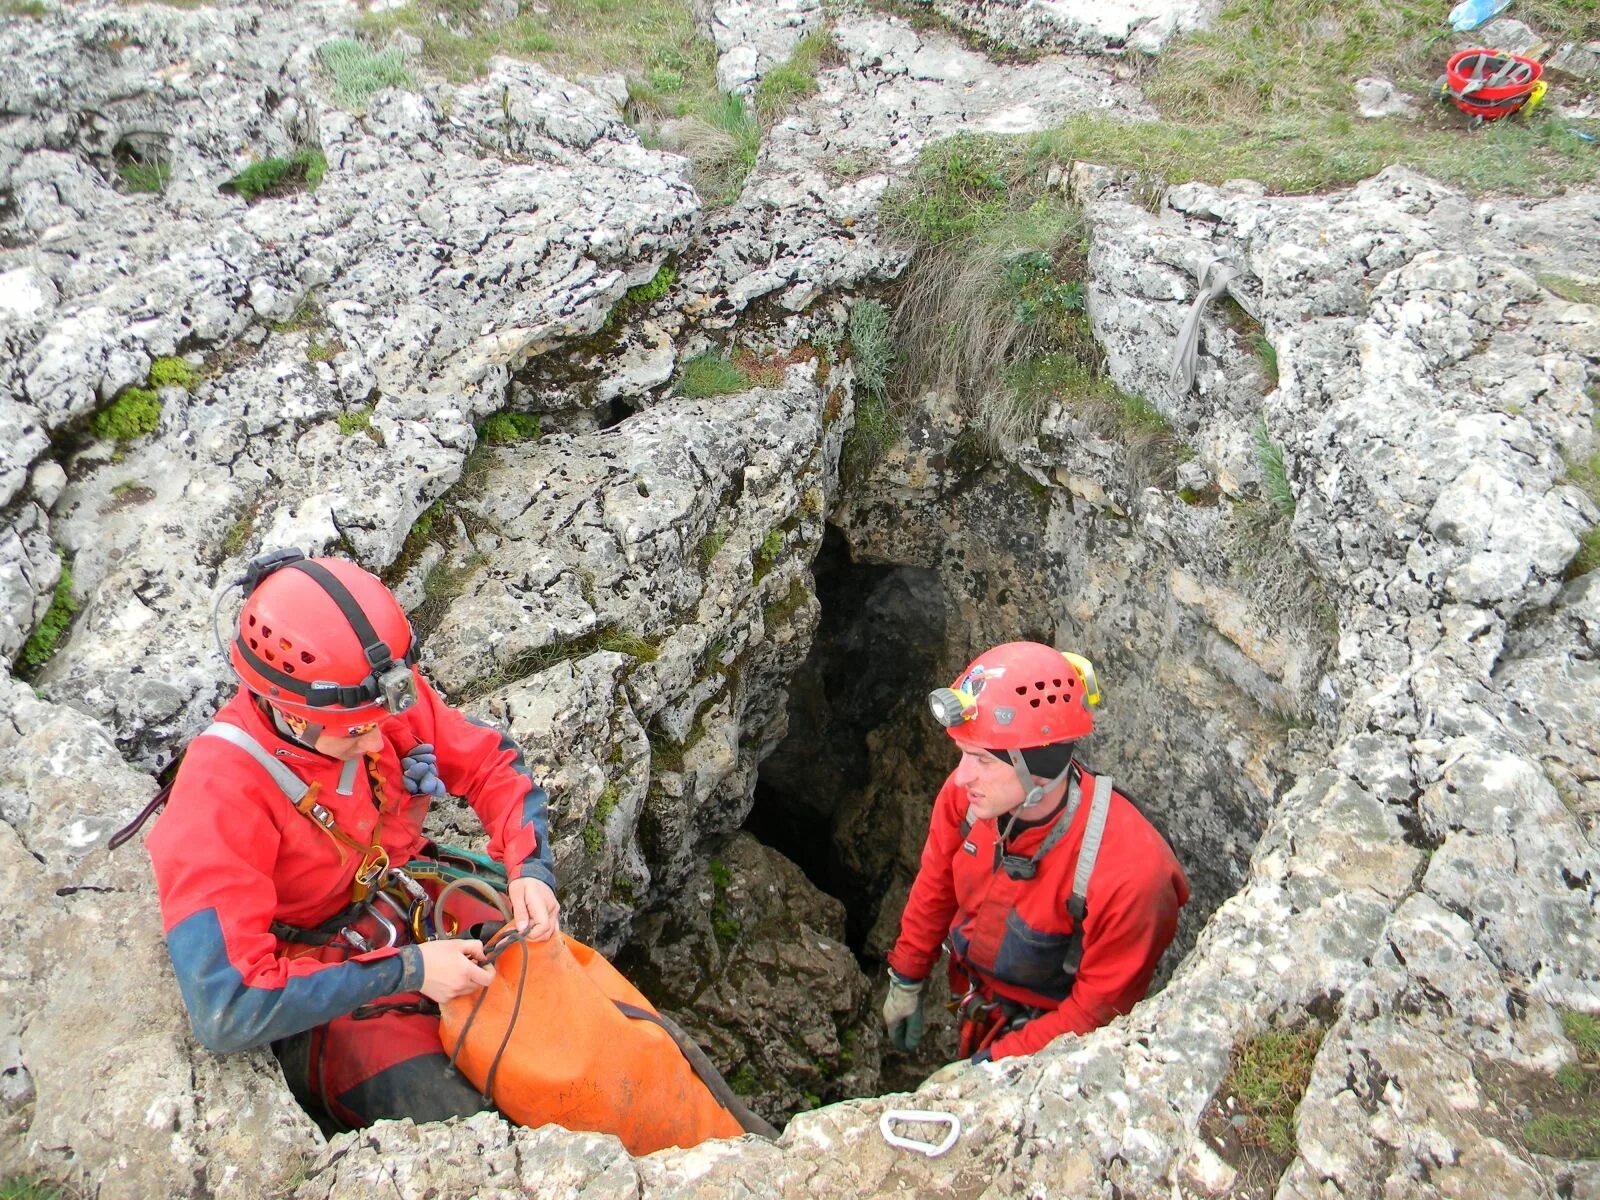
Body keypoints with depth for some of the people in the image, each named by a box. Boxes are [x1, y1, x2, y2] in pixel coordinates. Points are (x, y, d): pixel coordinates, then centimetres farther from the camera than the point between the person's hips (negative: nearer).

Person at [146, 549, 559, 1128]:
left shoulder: (382, 696, -15)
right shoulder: (218, 793, -28)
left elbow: (490, 763, 1)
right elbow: (225, 1010, -31)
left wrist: (529, 868, -16)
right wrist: (404, 972, -29)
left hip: (417, 902, 5)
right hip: (318, 990, -5)